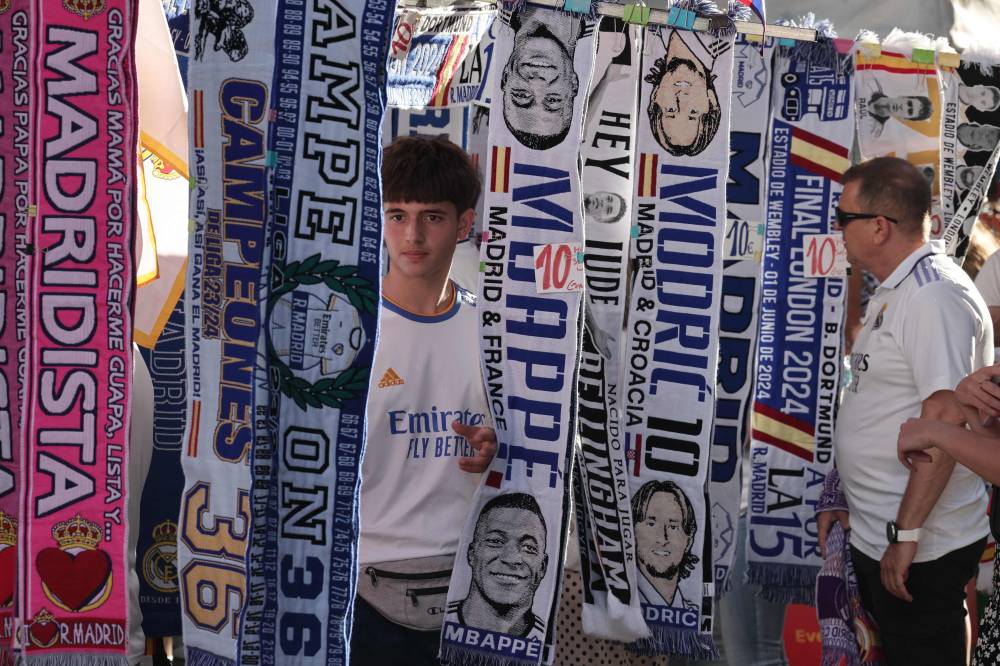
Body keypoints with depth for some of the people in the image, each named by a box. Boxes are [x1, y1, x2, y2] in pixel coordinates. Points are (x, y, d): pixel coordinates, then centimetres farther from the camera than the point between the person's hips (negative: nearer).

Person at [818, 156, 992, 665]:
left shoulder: (934, 297, -19)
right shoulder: (894, 293, 12)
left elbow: (946, 420, -26)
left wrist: (906, 534, -25)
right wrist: (843, 499, 19)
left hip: (918, 551, -10)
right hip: (875, 537, 10)